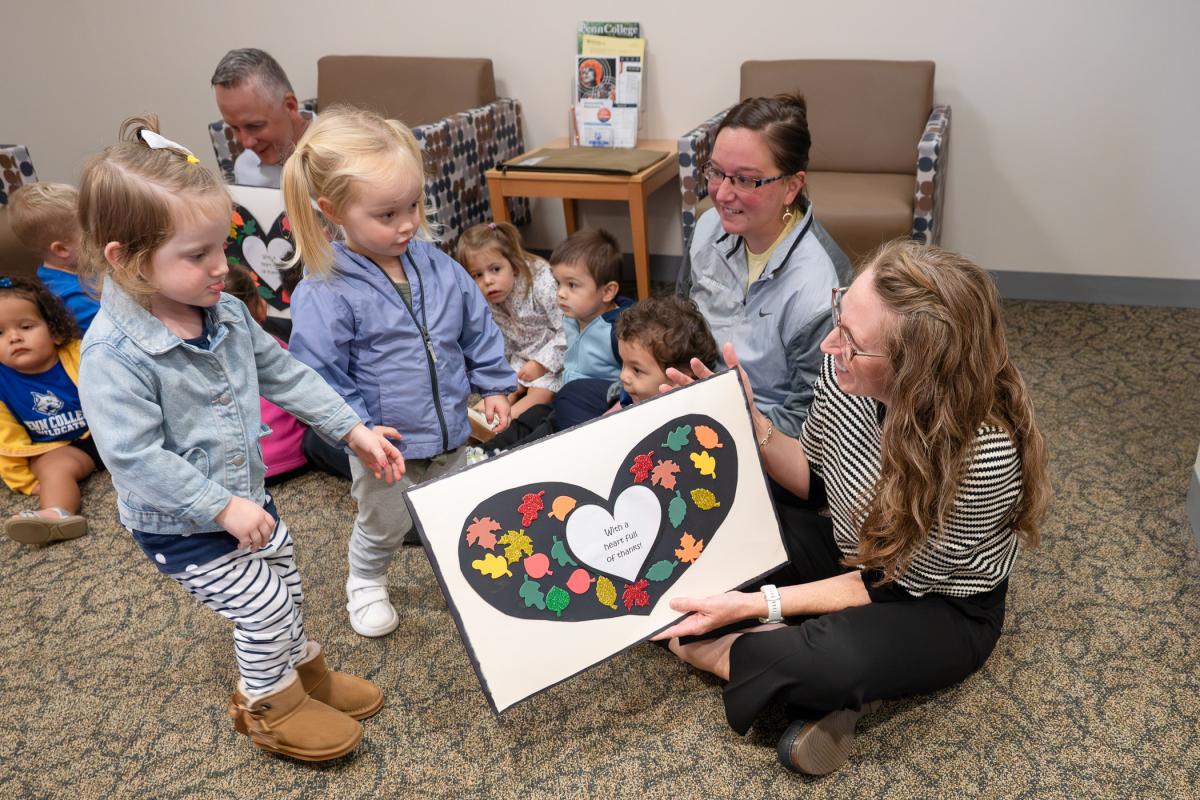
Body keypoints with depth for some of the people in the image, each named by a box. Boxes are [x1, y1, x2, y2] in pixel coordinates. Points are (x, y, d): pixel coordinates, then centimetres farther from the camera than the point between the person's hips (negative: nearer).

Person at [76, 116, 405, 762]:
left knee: (285, 586, 20)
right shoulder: (114, 354, -30)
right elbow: (134, 457, -30)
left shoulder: (225, 312, -7)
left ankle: (303, 670, 46)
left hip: (245, 497, 7)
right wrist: (223, 508, -28)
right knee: (263, 605, -1)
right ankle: (269, 706, 26)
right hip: (180, 526, -7)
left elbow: (284, 374, 3)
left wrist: (353, 429, 1)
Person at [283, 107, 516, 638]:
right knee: (384, 524, 21)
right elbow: (321, 376, -21)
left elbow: (478, 327, 4)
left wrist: (495, 386, 3)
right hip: (387, 445, -4)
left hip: (450, 432, 4)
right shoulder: (325, 294, -25)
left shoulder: (437, 265, -8)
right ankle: (366, 585, 50)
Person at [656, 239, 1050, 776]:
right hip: (850, 555, 6)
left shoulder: (984, 454, -35)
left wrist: (757, 605, -27)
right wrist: (751, 425, -18)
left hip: (939, 610, -5)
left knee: (835, 660, -38)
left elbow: (894, 582, -21)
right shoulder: (847, 373, -20)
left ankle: (725, 653, -9)